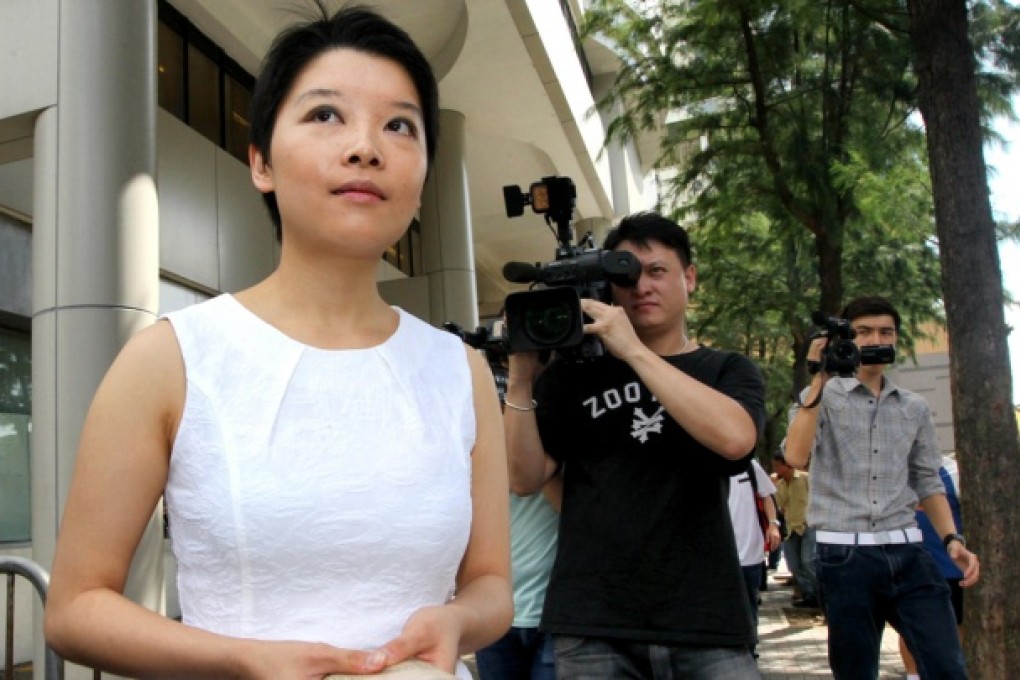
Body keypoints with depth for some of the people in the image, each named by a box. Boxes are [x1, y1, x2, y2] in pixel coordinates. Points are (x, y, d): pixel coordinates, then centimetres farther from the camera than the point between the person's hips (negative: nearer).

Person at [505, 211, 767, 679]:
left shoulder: (729, 371, 8)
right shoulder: (573, 371, 9)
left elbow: (734, 438, -14)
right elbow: (525, 479, 2)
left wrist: (633, 349, -16)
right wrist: (521, 376, -10)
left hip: (706, 622, 0)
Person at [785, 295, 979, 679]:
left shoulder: (914, 408, 13)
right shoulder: (820, 397, 1)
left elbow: (928, 482, 18)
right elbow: (796, 457, -17)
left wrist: (952, 539, 3)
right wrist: (819, 380, -18)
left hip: (906, 553, 3)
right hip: (844, 555, -3)